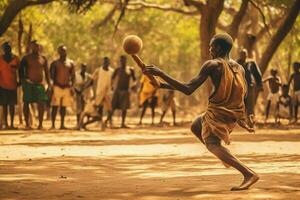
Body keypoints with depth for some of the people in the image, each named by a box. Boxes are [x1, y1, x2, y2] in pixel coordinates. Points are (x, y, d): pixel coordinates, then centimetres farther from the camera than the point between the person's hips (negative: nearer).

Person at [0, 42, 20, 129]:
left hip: (13, 85, 1)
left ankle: (12, 124, 6)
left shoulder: (15, 58, 4)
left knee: (12, 105, 3)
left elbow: (19, 70, 11)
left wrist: (19, 81, 4)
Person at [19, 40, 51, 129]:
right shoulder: (26, 58, 2)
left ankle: (40, 124, 0)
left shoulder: (43, 59, 11)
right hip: (28, 84, -2)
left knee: (41, 103, -6)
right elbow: (21, 69, -2)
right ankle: (27, 124, 4)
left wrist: (49, 84, 9)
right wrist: (23, 79, -17)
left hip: (40, 84, 2)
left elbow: (46, 72, 15)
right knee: (26, 103, -2)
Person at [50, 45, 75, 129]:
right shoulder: (55, 63, 3)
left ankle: (62, 124, 10)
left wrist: (72, 87, 1)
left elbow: (73, 76, 10)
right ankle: (53, 125, -6)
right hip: (57, 87, -3)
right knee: (55, 106, -7)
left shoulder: (71, 63, 10)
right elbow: (51, 75, 1)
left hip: (67, 87, 3)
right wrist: (52, 86, -8)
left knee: (64, 106, 5)